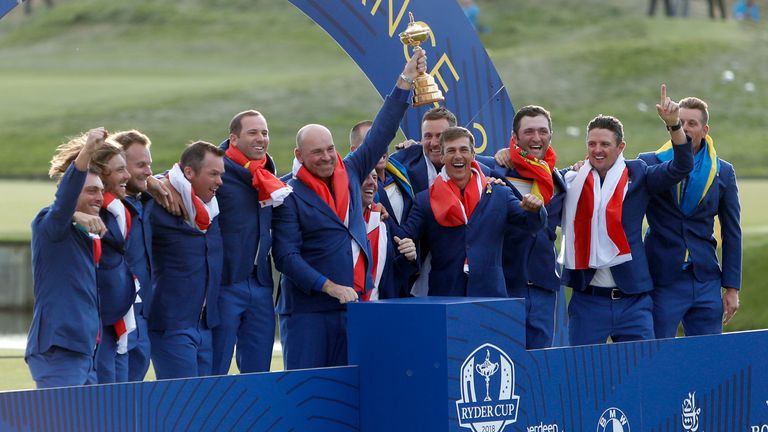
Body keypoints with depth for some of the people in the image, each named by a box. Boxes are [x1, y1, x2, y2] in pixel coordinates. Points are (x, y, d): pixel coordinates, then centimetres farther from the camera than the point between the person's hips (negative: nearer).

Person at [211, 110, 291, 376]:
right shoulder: (220, 170, -7)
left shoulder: (268, 173, 16)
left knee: (258, 372, 10)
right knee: (215, 372, -3)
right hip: (224, 284, -7)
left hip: (260, 284, 7)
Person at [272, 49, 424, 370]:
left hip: (351, 304, 5)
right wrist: (330, 287, -15)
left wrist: (406, 81, 15)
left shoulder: (349, 174, 12)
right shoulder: (290, 195, -6)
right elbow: (286, 256, -11)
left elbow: (381, 133, 17)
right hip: (307, 310, -5)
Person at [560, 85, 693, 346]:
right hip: (588, 301, 0)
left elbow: (681, 167, -3)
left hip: (633, 302, 0)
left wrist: (673, 125, -14)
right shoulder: (572, 181, 6)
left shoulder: (637, 176, 5)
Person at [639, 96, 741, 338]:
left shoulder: (723, 173, 6)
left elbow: (732, 234, 8)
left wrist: (732, 289, 5)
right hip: (662, 281, -2)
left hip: (706, 282, 2)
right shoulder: (649, 164, 1)